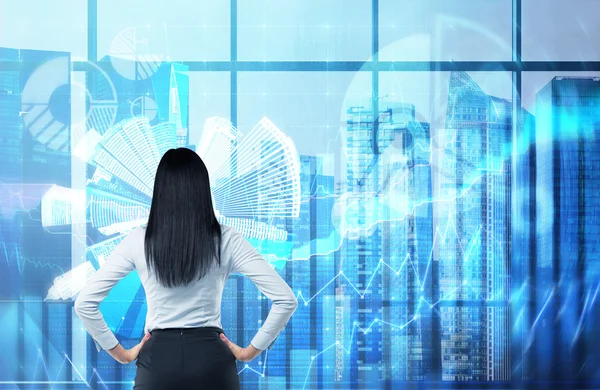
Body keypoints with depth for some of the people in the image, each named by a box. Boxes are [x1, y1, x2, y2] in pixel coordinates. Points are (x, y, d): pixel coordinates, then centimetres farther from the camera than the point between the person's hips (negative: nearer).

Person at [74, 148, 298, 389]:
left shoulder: (139, 241, -3)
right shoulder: (226, 240, -4)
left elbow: (85, 303, -3)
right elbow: (285, 299, -7)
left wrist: (121, 353, 4)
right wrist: (250, 351, 2)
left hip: (158, 359, 0)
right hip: (211, 359, 0)